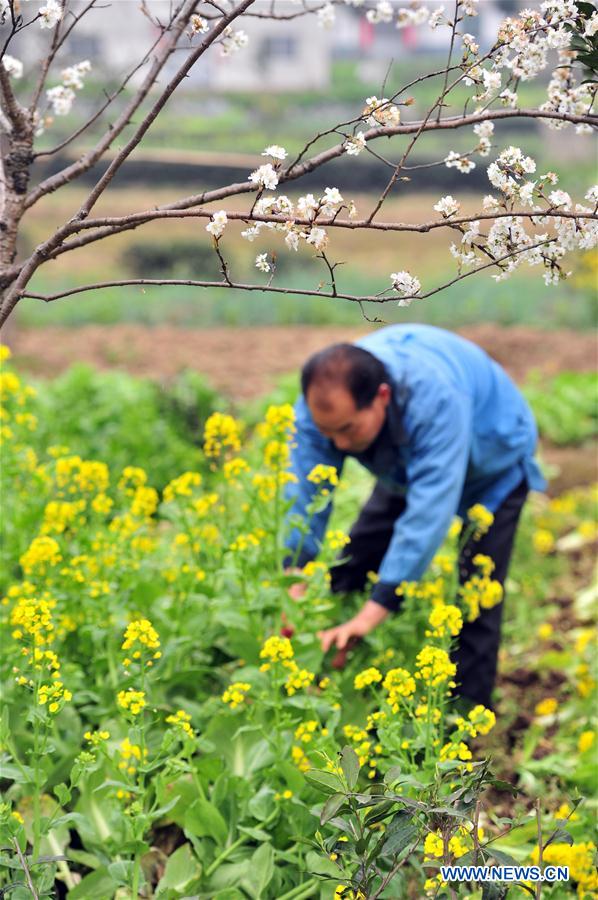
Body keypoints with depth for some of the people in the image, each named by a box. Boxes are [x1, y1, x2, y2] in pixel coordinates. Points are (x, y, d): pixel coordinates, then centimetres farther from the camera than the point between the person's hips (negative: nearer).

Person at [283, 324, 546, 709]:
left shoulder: (436, 399, -47)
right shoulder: (324, 403, -31)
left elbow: (428, 514, -50)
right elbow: (304, 496, -30)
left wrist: (373, 612, -52)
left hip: (494, 464, -5)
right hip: (406, 466, 5)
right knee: (353, 568, 2)